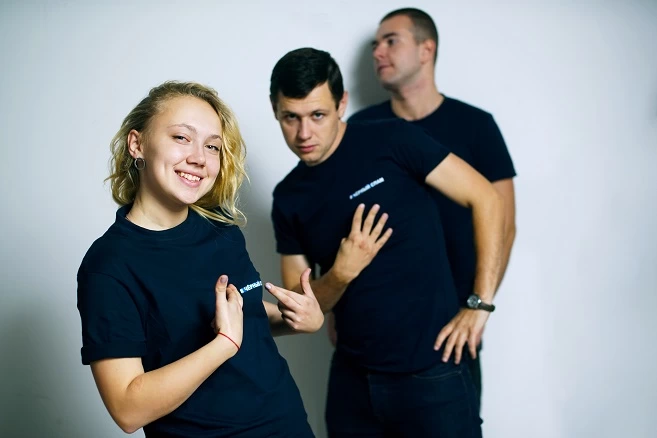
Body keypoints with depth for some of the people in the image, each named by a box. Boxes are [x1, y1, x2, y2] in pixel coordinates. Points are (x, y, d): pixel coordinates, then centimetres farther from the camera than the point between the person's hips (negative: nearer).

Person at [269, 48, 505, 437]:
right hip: (352, 378, 5)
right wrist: (341, 274, -15)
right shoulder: (288, 198, 4)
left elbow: (488, 201, -8)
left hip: (431, 373, -4)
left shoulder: (392, 142, -9)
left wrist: (480, 304, -12)